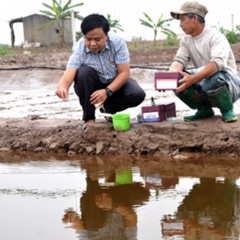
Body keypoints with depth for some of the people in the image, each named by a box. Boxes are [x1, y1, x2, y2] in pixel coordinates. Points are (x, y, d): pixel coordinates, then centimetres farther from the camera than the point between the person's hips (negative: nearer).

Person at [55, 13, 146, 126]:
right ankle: (89, 117, -19)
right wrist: (62, 88, -60)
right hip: (92, 87, 0)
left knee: (138, 95, -27)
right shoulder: (79, 49, -24)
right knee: (84, 72, -33)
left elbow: (124, 73, -22)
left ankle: (107, 107, -2)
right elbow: (68, 77, -35)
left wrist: (107, 91, -36)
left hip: (116, 84, 0)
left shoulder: (117, 42, -23)